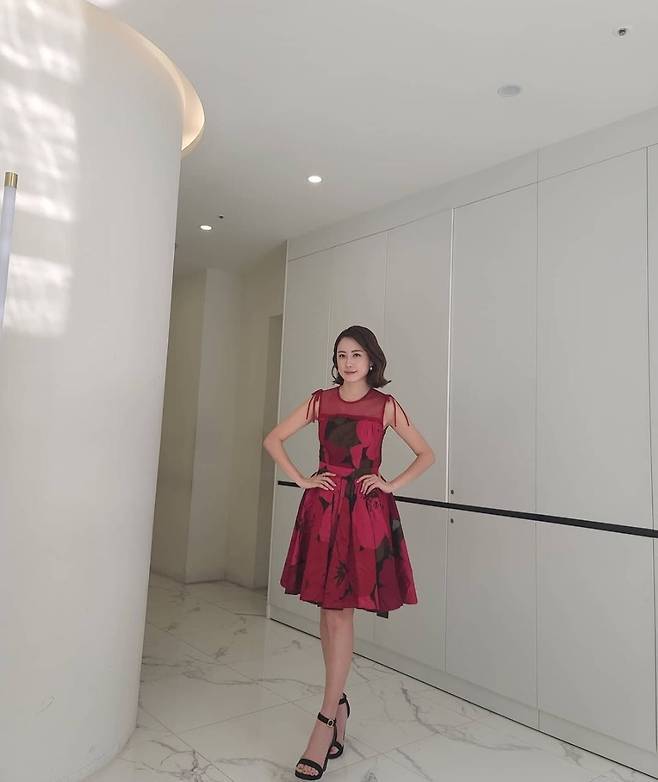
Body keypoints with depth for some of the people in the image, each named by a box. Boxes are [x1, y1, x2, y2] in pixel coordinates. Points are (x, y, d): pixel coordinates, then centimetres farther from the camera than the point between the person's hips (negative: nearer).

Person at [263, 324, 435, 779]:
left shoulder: (386, 406, 2)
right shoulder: (320, 401, 7)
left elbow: (427, 454, 7)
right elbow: (273, 440, 10)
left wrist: (392, 484, -3)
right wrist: (301, 479, 1)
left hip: (366, 511, -3)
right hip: (323, 507, 3)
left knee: (341, 612, -4)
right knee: (328, 610, 10)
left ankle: (327, 721, 6)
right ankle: (340, 702, 29)